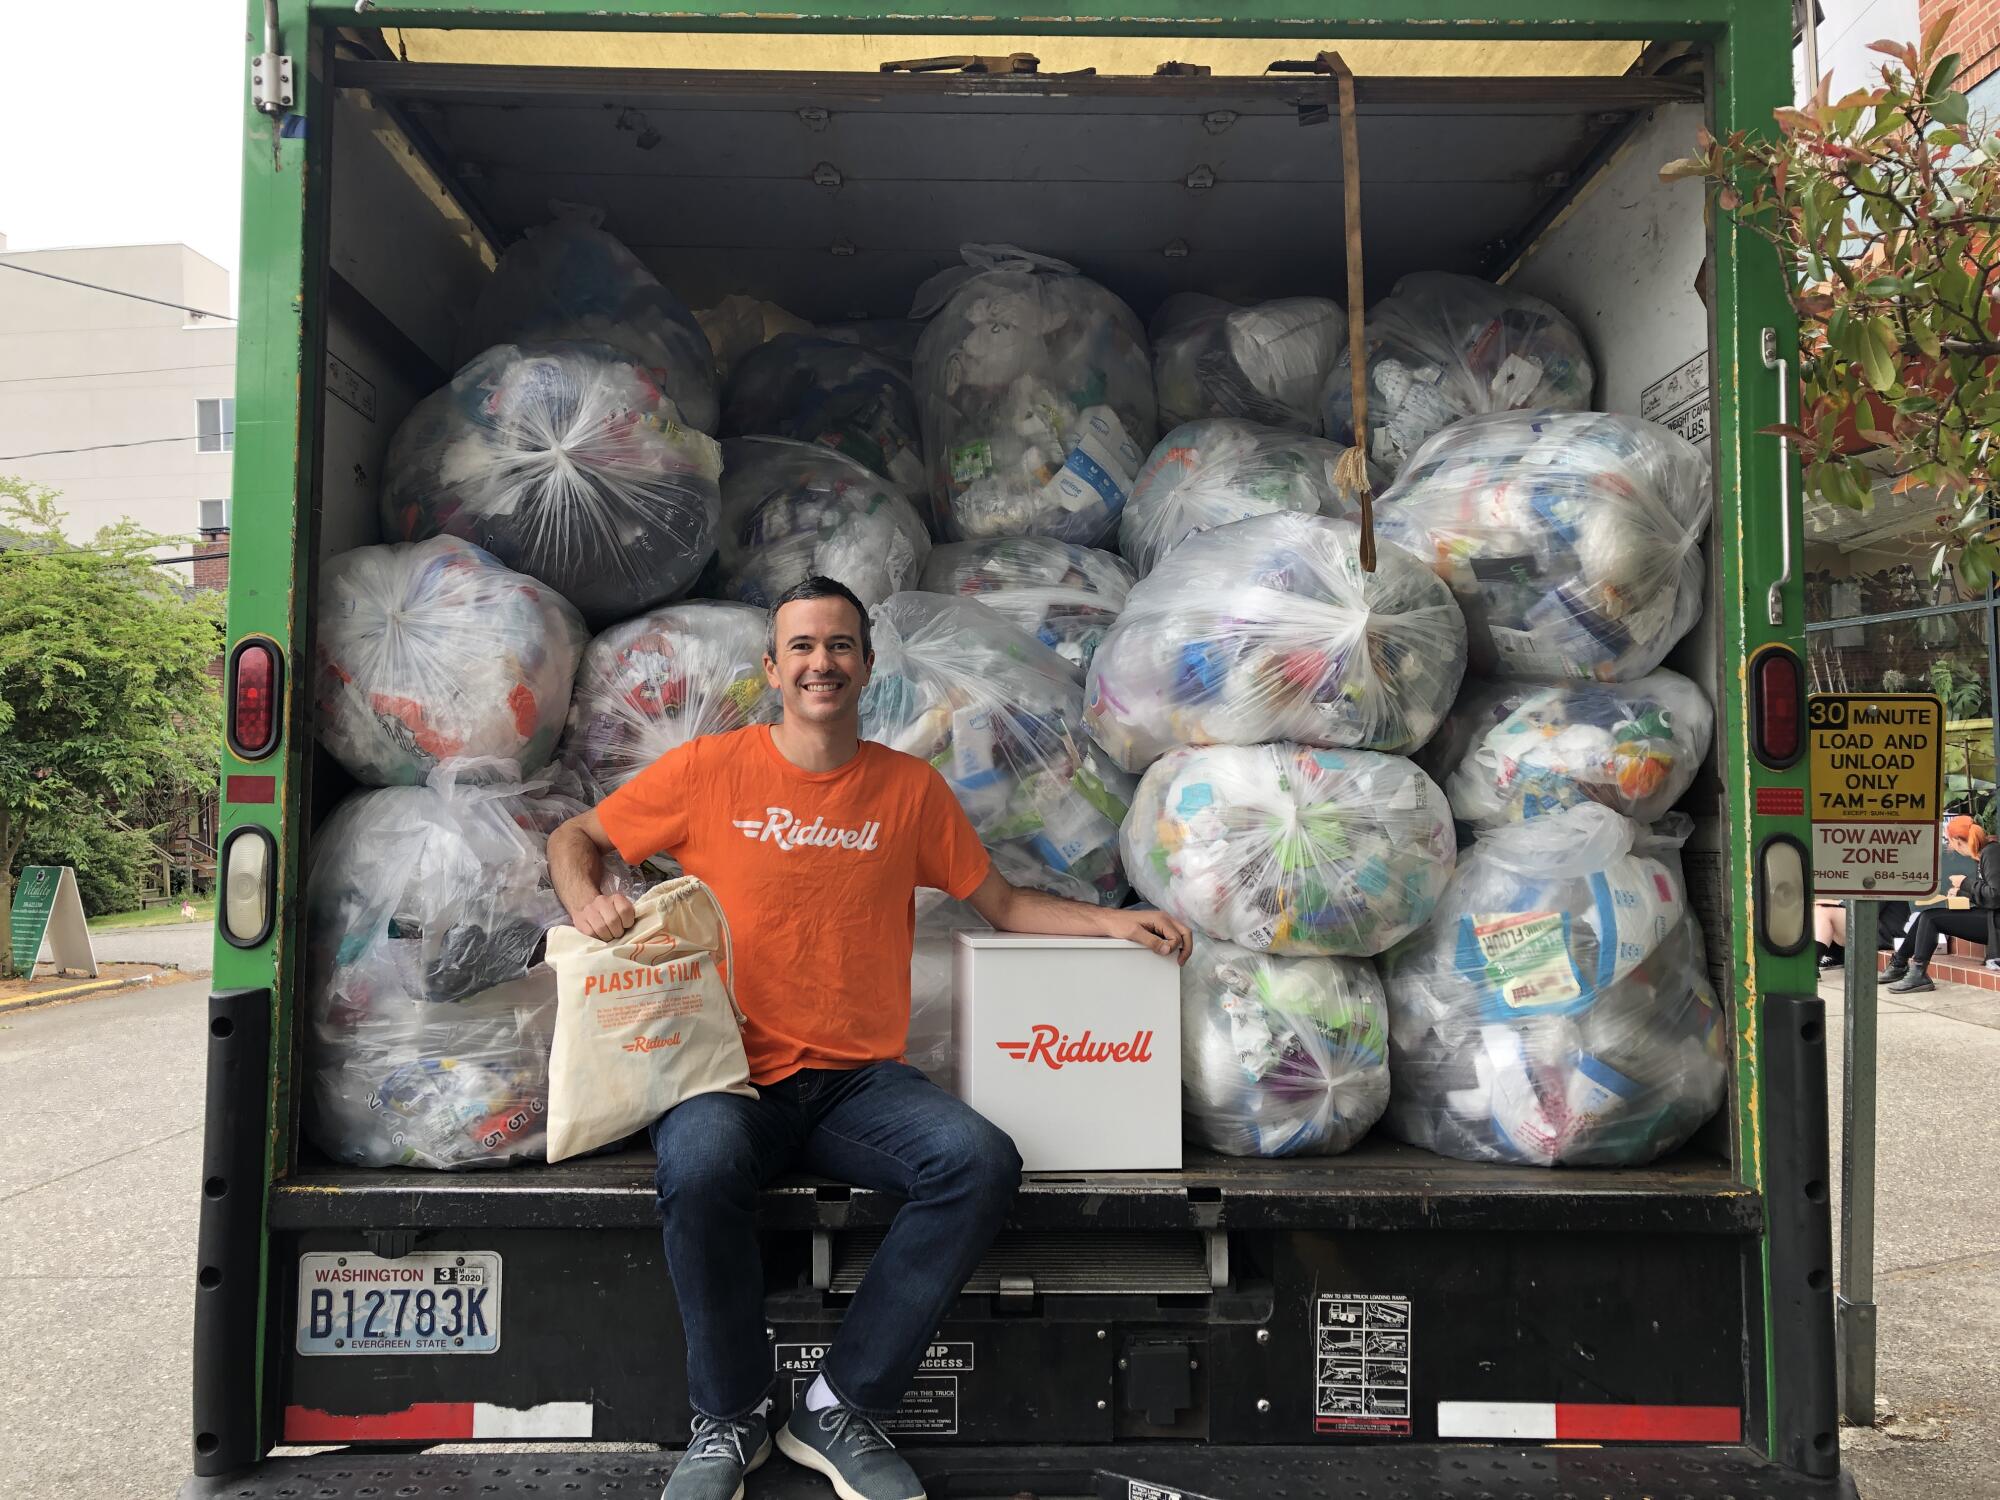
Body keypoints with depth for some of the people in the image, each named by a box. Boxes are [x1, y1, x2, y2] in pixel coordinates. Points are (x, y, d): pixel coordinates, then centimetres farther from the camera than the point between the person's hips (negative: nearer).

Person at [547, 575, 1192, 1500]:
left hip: (861, 1080, 2)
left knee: (983, 1162, -24)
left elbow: (1003, 904, 16)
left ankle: (840, 1408, -9)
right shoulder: (709, 771, 3)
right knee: (698, 1168, -34)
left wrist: (1112, 923, 2)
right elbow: (573, 839, 14)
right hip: (733, 1075, -2)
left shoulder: (909, 787, 8)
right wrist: (586, 901, -8)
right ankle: (731, 1420, -7)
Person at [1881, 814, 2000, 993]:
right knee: (1926, 916, 5)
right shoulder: (1982, 855, 14)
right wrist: (1961, 891, 5)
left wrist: (1966, 882, -12)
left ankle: (1919, 975, -14)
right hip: (1985, 918, 9)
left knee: (1930, 918, -14)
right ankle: (1898, 965, 6)